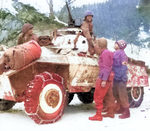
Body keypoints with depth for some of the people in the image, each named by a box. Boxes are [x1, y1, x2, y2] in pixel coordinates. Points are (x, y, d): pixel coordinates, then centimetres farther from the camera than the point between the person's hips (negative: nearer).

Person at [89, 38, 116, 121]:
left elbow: (106, 67, -19)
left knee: (98, 97, -6)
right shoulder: (108, 52, 16)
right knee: (109, 96, 16)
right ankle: (111, 113, 25)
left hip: (104, 77, -10)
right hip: (109, 77, 10)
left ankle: (98, 115, -4)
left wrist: (104, 80, -22)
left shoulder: (105, 53, -13)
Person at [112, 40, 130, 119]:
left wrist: (119, 77, -22)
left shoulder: (122, 54, -13)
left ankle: (127, 112, 1)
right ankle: (122, 109, 31)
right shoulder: (115, 54, 13)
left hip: (121, 78, -10)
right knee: (115, 94, 17)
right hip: (116, 77, 10)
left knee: (122, 95, -6)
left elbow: (124, 67, -17)